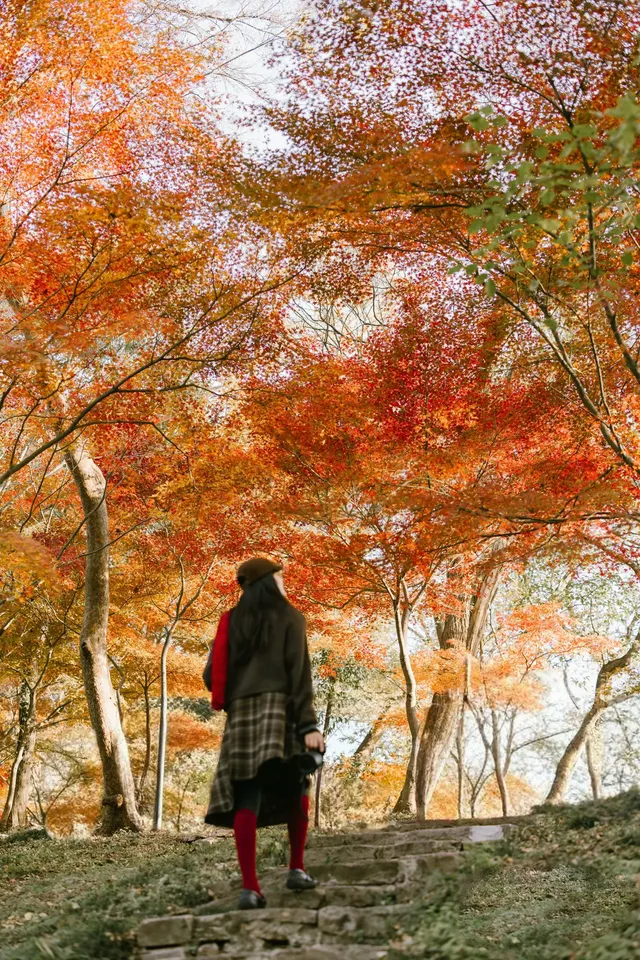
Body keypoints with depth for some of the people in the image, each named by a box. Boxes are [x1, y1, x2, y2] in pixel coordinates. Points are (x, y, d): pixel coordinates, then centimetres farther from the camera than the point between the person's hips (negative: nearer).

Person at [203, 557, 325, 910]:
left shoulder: (230, 621, 16)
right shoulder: (290, 617, 4)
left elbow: (211, 676, 11)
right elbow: (299, 672, -7)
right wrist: (309, 724, -12)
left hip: (240, 713, 3)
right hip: (280, 709, -3)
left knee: (247, 799, -2)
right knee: (296, 788, 16)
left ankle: (249, 886, -12)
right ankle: (296, 869, 9)